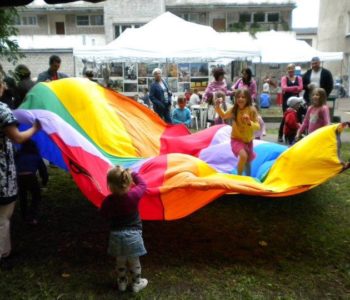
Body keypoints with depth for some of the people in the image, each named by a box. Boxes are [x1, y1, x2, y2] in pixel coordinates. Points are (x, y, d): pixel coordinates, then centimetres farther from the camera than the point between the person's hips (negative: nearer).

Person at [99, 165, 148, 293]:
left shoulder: (109, 200, -15)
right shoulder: (134, 194, -17)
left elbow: (104, 214, 2)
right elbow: (142, 184, 3)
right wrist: (133, 174, 14)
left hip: (116, 235, 1)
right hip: (133, 234, -1)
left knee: (120, 262, 22)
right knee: (134, 262, 18)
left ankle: (122, 283, 39)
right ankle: (136, 284, 34)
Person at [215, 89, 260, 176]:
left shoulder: (251, 110, -16)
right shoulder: (234, 109, -11)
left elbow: (258, 126, -16)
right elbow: (224, 115, 9)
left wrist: (249, 122, -35)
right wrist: (217, 106, -6)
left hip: (248, 140, 2)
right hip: (236, 139, -2)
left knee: (248, 161, 21)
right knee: (243, 156, -29)